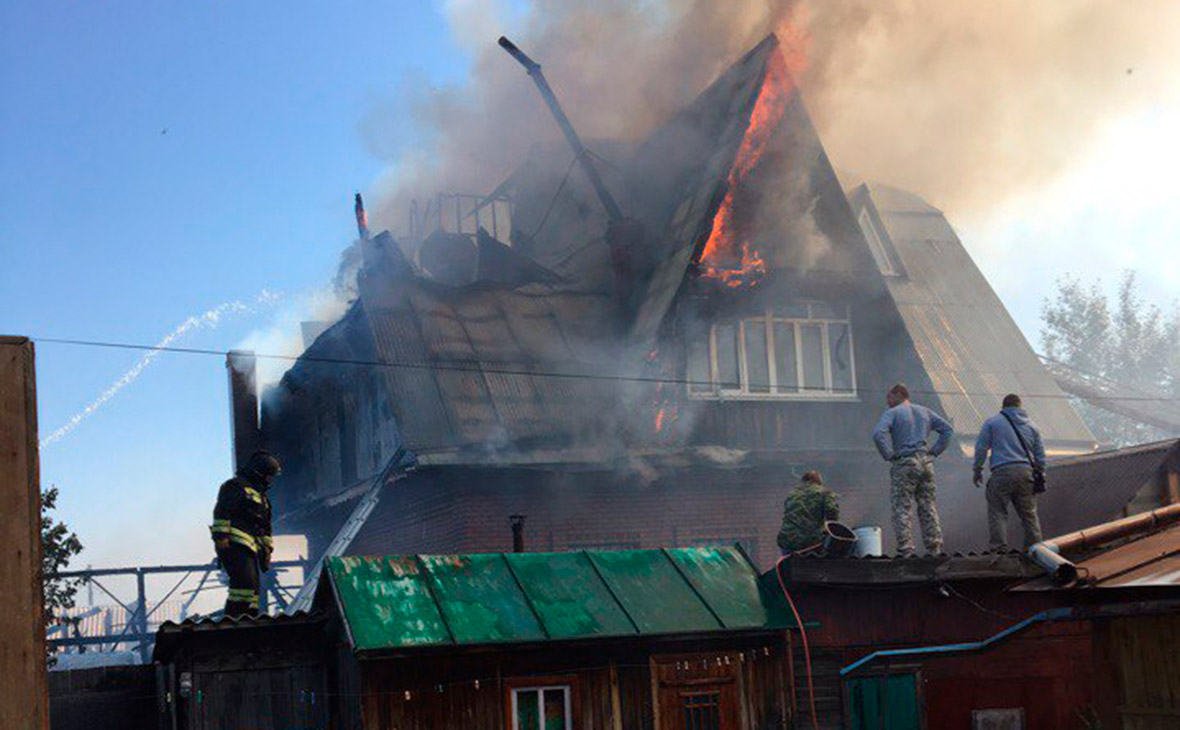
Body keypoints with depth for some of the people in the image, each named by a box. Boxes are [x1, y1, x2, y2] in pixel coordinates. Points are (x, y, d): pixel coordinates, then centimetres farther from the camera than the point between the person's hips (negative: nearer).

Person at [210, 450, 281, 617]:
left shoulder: (261, 496, 29)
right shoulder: (235, 486, -1)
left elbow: (265, 528, 32)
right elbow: (221, 511, -13)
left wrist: (267, 550, 27)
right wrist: (221, 535, -22)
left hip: (250, 548, 10)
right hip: (234, 545, -10)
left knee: (252, 589, 7)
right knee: (245, 582, -22)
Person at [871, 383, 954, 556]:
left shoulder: (892, 413, -2)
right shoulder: (924, 412, 16)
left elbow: (879, 434, -20)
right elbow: (948, 430, 18)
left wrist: (889, 456, -10)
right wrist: (934, 452, 14)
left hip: (904, 464, -6)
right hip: (926, 462, 6)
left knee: (901, 509, -2)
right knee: (927, 505, 12)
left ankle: (905, 550, -7)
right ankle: (935, 547, 9)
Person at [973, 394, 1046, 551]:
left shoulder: (992, 422, 7)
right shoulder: (1031, 425, 18)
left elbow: (981, 447, 2)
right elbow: (1040, 454, 18)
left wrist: (978, 470, 9)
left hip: (1002, 472, -4)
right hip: (1025, 472, 4)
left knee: (997, 512, -2)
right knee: (1029, 513, 12)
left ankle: (999, 548, -10)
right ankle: (1034, 547, 11)